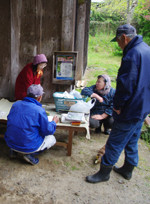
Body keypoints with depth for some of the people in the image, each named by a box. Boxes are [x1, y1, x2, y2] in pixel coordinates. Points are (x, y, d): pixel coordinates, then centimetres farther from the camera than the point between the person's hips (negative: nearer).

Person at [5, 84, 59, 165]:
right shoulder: (40, 110, -18)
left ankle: (14, 151, 14)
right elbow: (47, 131, -10)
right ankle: (29, 154, -1)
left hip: (10, 143, 6)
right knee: (51, 139, 16)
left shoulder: (15, 104, -1)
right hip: (27, 146, -6)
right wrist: (54, 122, 10)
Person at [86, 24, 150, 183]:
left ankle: (104, 172, 18)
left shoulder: (132, 54, -22)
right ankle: (128, 169, 38)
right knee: (132, 140, 22)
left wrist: (117, 106, -12)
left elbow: (125, 85, -25)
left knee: (115, 143, 3)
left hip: (131, 110, -10)